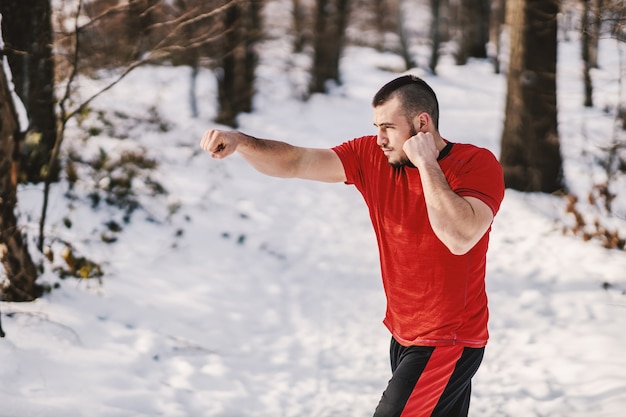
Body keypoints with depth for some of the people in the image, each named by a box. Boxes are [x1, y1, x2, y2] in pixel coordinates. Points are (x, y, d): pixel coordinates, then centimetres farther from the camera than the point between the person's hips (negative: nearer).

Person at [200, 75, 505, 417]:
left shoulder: (477, 164, -16)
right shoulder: (371, 157, -1)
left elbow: (460, 238, -32)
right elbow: (294, 163, -6)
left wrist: (426, 162, -26)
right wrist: (238, 141, -22)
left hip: (449, 343, -6)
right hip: (404, 336, 7)